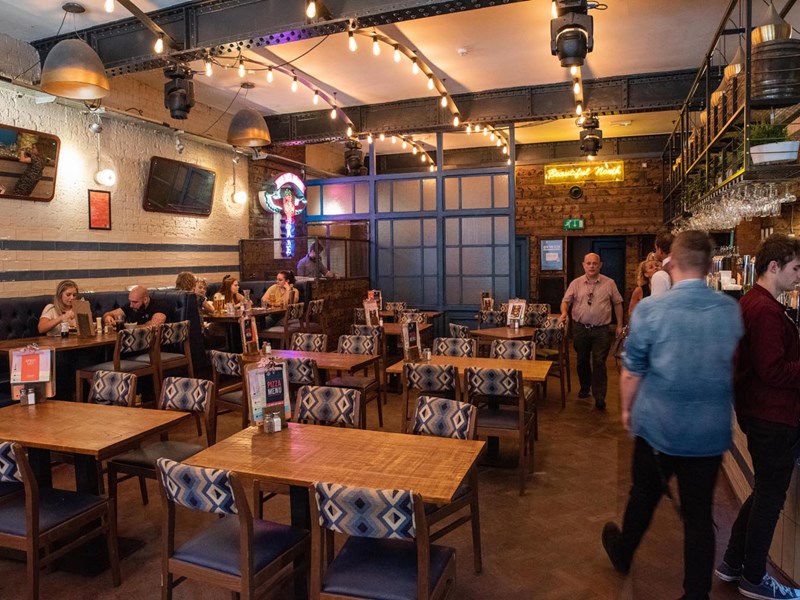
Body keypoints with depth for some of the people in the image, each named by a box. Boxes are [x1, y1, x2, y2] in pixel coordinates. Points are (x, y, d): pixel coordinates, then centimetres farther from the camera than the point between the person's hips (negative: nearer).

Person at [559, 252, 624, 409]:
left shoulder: (609, 283, 1)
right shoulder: (576, 283, 3)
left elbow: (617, 303, 7)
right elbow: (566, 301, 3)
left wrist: (619, 325, 5)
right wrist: (564, 312, -18)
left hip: (601, 330, -2)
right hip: (580, 328, 2)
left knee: (599, 363, -4)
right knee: (582, 361, 14)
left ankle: (599, 397, 1)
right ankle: (585, 388, 33)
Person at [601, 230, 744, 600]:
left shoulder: (649, 309, -16)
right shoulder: (732, 310, -3)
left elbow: (632, 372, -9)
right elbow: (729, 363, 13)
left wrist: (627, 408, 9)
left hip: (658, 426, -2)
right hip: (711, 430, 2)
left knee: (644, 496, 19)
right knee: (699, 514, 11)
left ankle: (622, 554, 43)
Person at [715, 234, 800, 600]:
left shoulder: (751, 302, 12)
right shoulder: (766, 310, -22)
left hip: (757, 411, 10)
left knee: (764, 492, 21)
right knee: (770, 497, 5)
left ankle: (732, 564, 31)